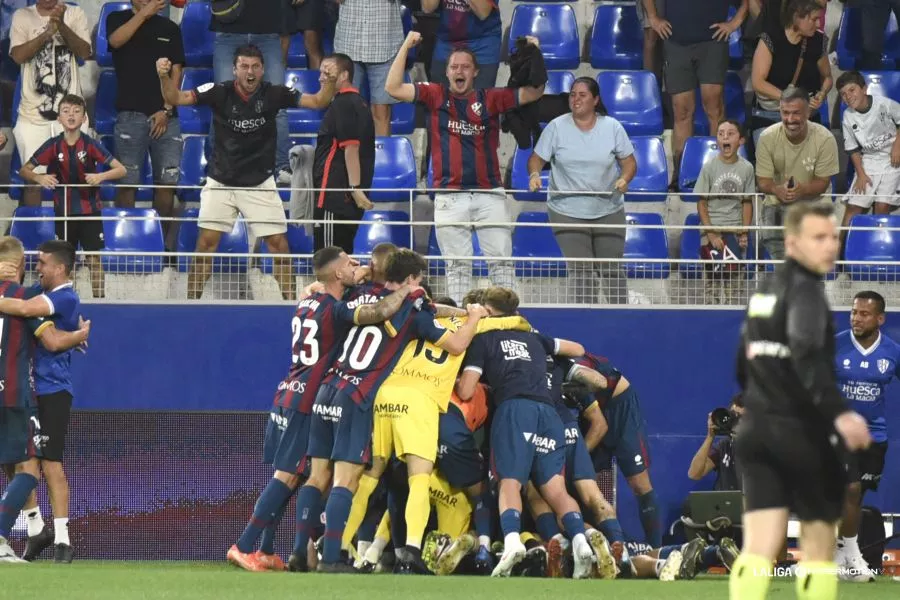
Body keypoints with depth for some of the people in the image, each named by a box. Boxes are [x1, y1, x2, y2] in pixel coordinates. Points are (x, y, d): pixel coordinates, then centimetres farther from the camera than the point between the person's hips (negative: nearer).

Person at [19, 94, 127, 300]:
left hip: (90, 210, -1)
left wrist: (101, 176, -28)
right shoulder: (53, 146, -4)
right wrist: (39, 178, -20)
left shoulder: (90, 144, -8)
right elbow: (24, 170, 1)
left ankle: (99, 298, 5)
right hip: (63, 211, 1)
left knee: (94, 258, 0)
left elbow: (121, 170, -10)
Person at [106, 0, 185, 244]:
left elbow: (176, 72, 9)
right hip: (130, 114, -2)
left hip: (165, 116, 2)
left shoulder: (170, 29, 15)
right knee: (126, 183, -6)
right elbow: (116, 40, -14)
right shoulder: (118, 20, 10)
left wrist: (166, 109, -3)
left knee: (167, 183, -2)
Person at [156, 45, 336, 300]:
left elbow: (317, 102, -11)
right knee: (206, 242, -4)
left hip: (260, 184, 0)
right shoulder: (219, 93, -11)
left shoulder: (273, 94, -8)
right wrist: (164, 76, -34)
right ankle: (192, 301, 6)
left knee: (279, 245, -2)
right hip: (221, 183, 0)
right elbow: (175, 98, -14)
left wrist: (329, 84, -32)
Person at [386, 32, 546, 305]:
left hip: (490, 194, 1)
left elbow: (533, 93, 5)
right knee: (457, 265, 3)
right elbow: (393, 88, 0)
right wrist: (406, 47, -3)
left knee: (501, 260, -1)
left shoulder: (490, 98, 9)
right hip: (450, 197, -1)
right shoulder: (435, 96, 8)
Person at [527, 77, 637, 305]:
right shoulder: (556, 127, -1)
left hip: (608, 211, 1)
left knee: (611, 269, 4)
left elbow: (629, 162, 5)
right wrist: (534, 174, -20)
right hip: (567, 213, -1)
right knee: (580, 270, -7)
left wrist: (624, 179, -17)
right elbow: (537, 158, 3)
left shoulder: (612, 127, 1)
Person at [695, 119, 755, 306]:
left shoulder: (746, 168, 0)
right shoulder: (710, 167, -6)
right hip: (712, 229, -2)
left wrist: (745, 233, -2)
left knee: (735, 279, 2)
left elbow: (747, 203, 5)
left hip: (735, 231, 2)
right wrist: (711, 234, -10)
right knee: (713, 278, 0)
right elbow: (701, 204, -4)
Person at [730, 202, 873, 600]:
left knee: (758, 547, -2)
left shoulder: (764, 291, 16)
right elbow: (807, 359, -27)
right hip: (801, 432, -7)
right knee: (818, 544, 7)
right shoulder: (804, 289, -11)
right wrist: (839, 413, -39)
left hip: (756, 430, 7)